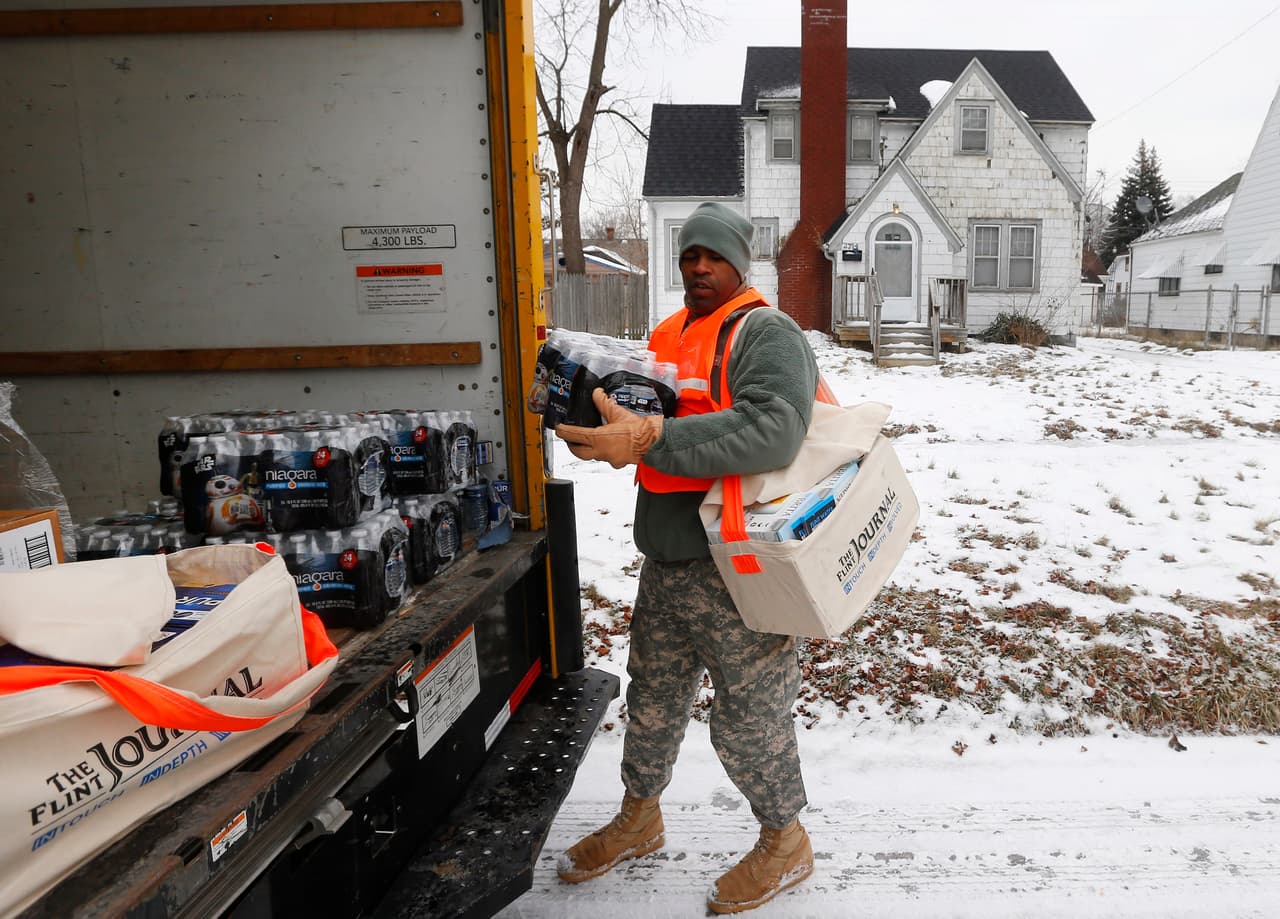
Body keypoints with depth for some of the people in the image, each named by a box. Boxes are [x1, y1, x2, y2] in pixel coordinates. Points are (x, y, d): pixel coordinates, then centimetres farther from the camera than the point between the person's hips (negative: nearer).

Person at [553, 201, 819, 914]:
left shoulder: (766, 333, -12)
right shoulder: (669, 335, 13)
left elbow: (771, 432, -30)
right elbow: (642, 410, 21)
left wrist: (647, 438, -36)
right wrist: (599, 423, -3)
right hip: (667, 560, 8)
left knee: (747, 715, 6)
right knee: (653, 695, 21)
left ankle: (786, 841, 32)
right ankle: (640, 818, 43)